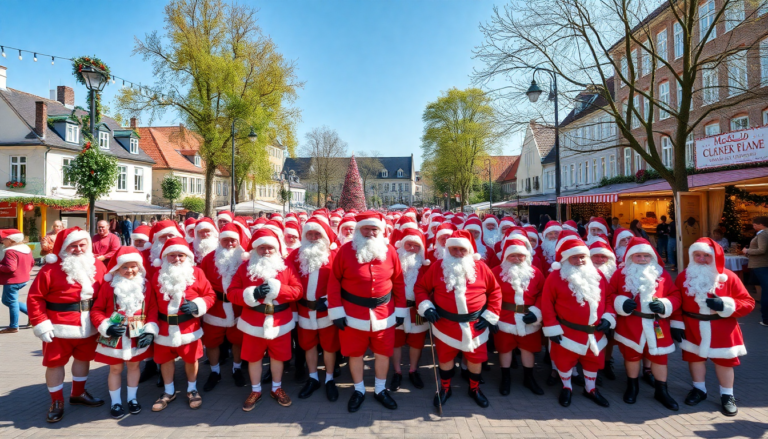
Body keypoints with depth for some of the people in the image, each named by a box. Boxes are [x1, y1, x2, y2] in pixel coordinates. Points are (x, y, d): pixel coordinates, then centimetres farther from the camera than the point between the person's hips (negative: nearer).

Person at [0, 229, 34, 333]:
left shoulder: (11, 251, -21)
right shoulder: (27, 248, 8)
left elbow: (10, 268, -28)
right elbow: (32, 263, 16)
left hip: (12, 281, -10)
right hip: (23, 279, 10)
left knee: (12, 302, 2)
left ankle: (13, 327, 12)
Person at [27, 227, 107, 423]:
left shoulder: (98, 266, 0)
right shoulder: (51, 268, -12)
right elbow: (35, 297, -10)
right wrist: (41, 324, -14)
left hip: (88, 326, 4)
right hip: (59, 327, -4)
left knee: (84, 358, 18)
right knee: (55, 363, 8)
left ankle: (78, 393, 39)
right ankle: (57, 402, 26)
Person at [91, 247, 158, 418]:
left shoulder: (145, 285, -4)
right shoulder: (108, 286, -8)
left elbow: (153, 308, -4)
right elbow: (96, 310, -4)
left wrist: (150, 330, -12)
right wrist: (106, 326, -18)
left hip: (138, 337, 1)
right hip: (114, 337, -1)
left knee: (134, 366, 16)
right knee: (115, 369, 13)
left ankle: (132, 398, 33)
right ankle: (115, 402, 29)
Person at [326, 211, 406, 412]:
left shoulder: (390, 251, -3)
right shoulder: (346, 251, -9)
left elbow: (399, 283, 2)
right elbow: (334, 282, -6)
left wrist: (400, 310, 3)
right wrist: (336, 311, -9)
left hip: (384, 314, 2)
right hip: (353, 314, -1)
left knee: (383, 353, 14)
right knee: (355, 353, 12)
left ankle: (380, 390, 35)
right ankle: (359, 390, 34)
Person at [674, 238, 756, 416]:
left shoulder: (728, 277, -9)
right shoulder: (684, 276, -5)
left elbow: (748, 303, -8)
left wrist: (725, 305, -24)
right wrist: (676, 324, -4)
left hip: (721, 329, -1)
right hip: (692, 328, 1)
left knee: (724, 361, 10)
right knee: (694, 357, 12)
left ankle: (727, 396, 26)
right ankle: (699, 389, 31)